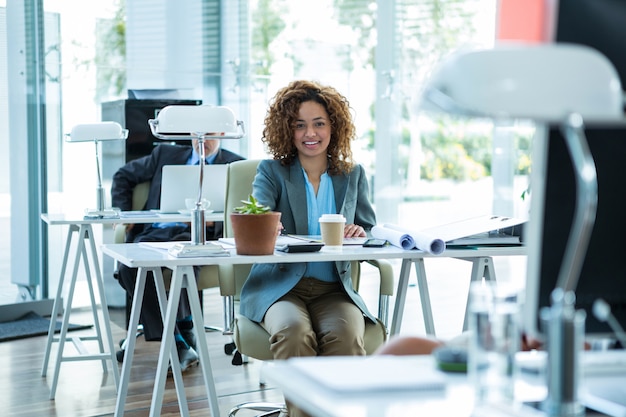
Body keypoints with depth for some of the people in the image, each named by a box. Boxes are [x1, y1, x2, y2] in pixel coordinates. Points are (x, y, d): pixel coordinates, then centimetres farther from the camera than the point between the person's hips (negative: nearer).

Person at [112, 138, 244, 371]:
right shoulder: (167, 154, 24)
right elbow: (123, 177, 30)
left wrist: (211, 220, -18)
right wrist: (122, 213, 14)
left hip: (195, 234, -3)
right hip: (155, 232, 3)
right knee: (130, 266, -30)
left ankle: (184, 325, -20)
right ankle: (178, 345, -29)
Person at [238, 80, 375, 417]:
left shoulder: (352, 175, 16)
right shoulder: (272, 171, 9)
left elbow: (372, 232, 13)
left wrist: (361, 234, -12)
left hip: (334, 288, 1)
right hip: (279, 285, -1)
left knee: (345, 336, -32)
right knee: (293, 332, -35)